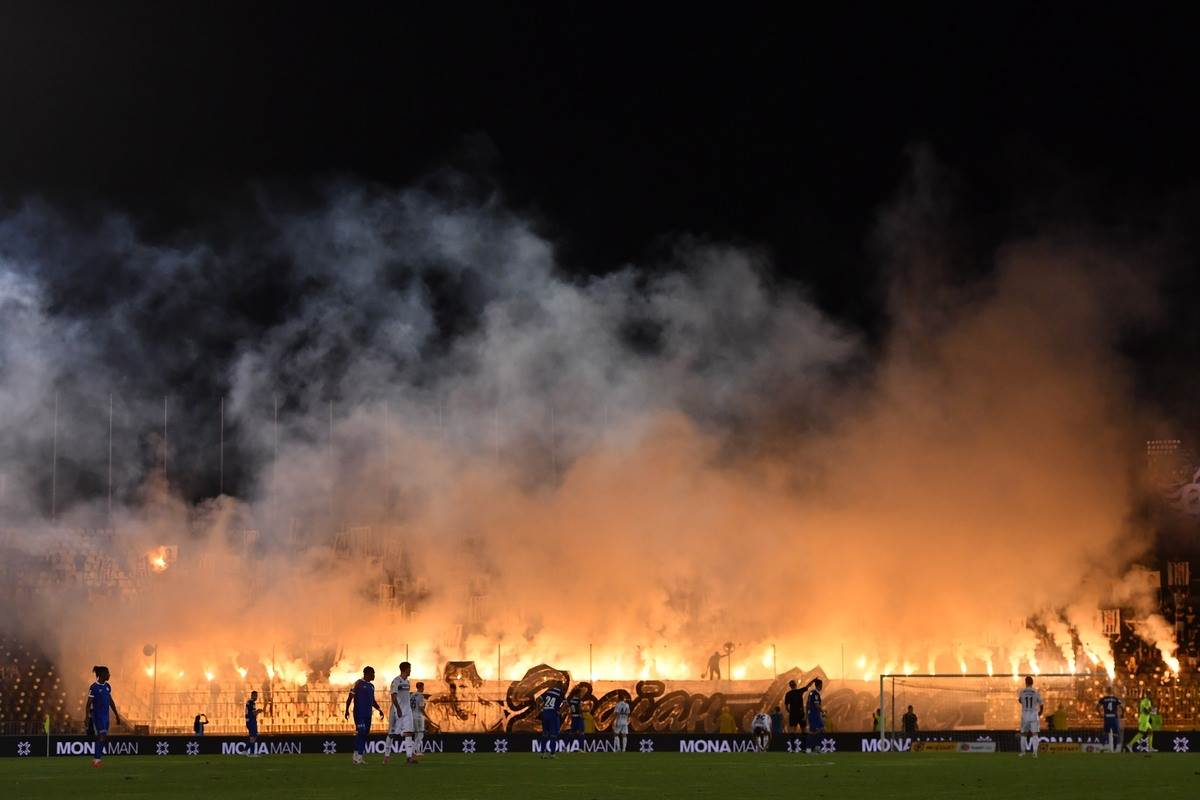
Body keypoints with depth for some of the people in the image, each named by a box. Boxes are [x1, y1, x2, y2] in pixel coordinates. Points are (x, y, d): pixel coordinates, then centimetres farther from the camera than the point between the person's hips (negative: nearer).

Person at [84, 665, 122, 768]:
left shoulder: (107, 686, 10)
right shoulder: (93, 687, -11)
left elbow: (111, 702, 18)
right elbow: (89, 704, -11)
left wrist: (117, 715, 18)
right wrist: (87, 718, -17)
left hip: (105, 716, 7)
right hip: (97, 716, -7)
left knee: (104, 738, 7)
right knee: (101, 736, -14)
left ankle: (95, 758, 17)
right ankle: (97, 759, -9)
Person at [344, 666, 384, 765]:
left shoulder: (371, 686, 17)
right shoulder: (358, 683, -6)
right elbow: (350, 697, -8)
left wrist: (379, 710, 15)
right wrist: (347, 710, -17)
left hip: (368, 714, 8)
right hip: (359, 713, -8)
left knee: (365, 734, 6)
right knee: (360, 733, -14)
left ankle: (358, 757, 10)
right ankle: (358, 756, -13)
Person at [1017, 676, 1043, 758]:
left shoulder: (1021, 692, -3)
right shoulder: (1036, 692, -5)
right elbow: (1041, 705, 2)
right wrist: (1039, 714, 19)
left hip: (1024, 715, 1)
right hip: (1034, 715, -1)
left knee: (1023, 734, 14)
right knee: (1034, 734, 1)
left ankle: (1023, 752, 18)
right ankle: (1035, 752, -11)